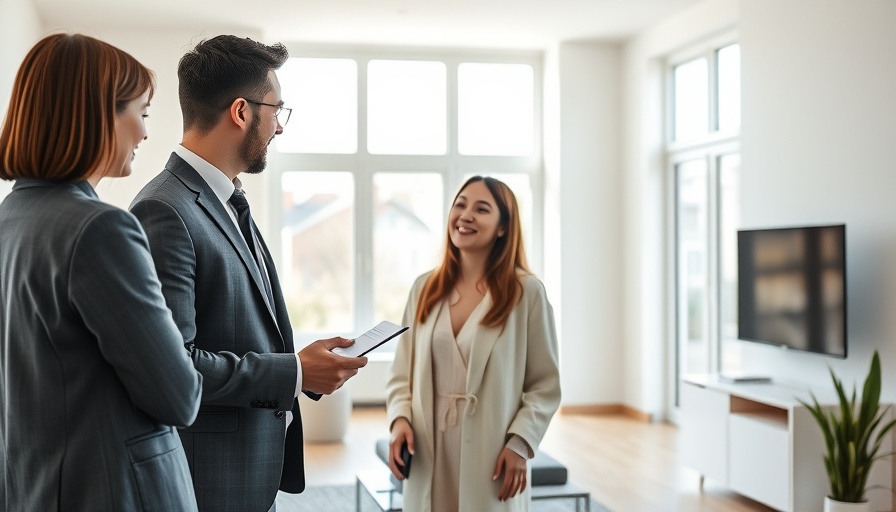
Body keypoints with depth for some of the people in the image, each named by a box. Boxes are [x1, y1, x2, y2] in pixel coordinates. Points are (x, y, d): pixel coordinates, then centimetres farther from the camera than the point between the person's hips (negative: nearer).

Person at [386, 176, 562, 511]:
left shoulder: (526, 291, -4)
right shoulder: (425, 289, 7)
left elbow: (545, 385, -2)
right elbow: (403, 373, 10)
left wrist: (519, 443, -11)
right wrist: (400, 419, -6)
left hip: (491, 461, -3)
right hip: (429, 457, 3)